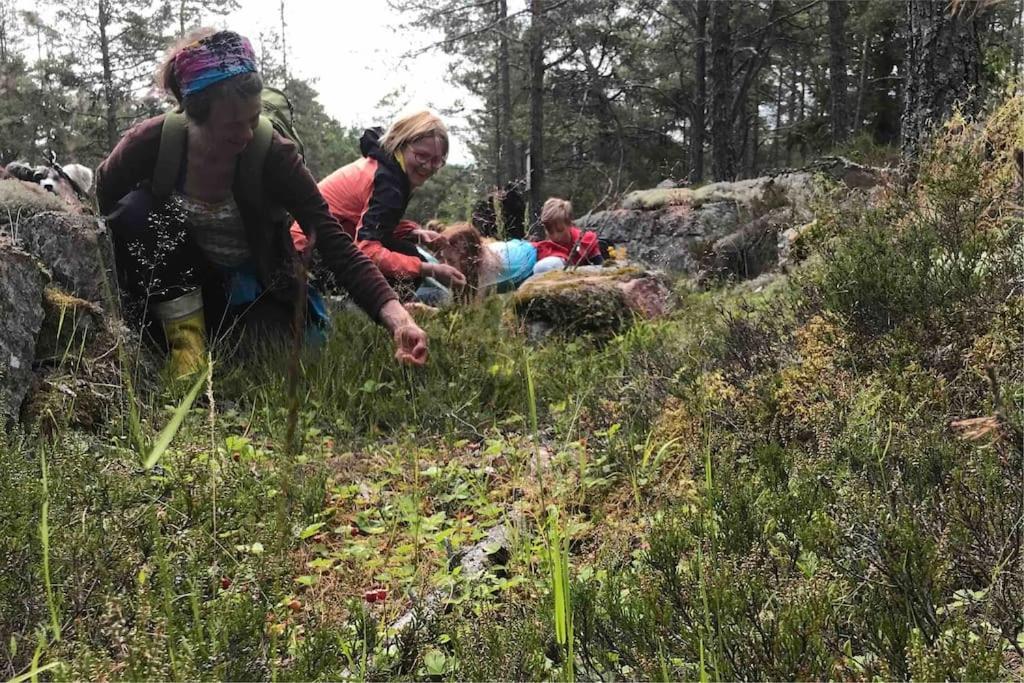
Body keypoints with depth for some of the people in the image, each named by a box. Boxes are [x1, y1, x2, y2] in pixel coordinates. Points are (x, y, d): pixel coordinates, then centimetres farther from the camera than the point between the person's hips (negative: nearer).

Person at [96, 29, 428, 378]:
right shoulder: (151, 142, -22)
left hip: (249, 291, -1)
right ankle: (184, 334, -16)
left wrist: (397, 316, -43)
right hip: (173, 287, 1)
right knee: (135, 209, -26)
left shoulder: (273, 155, -24)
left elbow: (335, 243, -30)